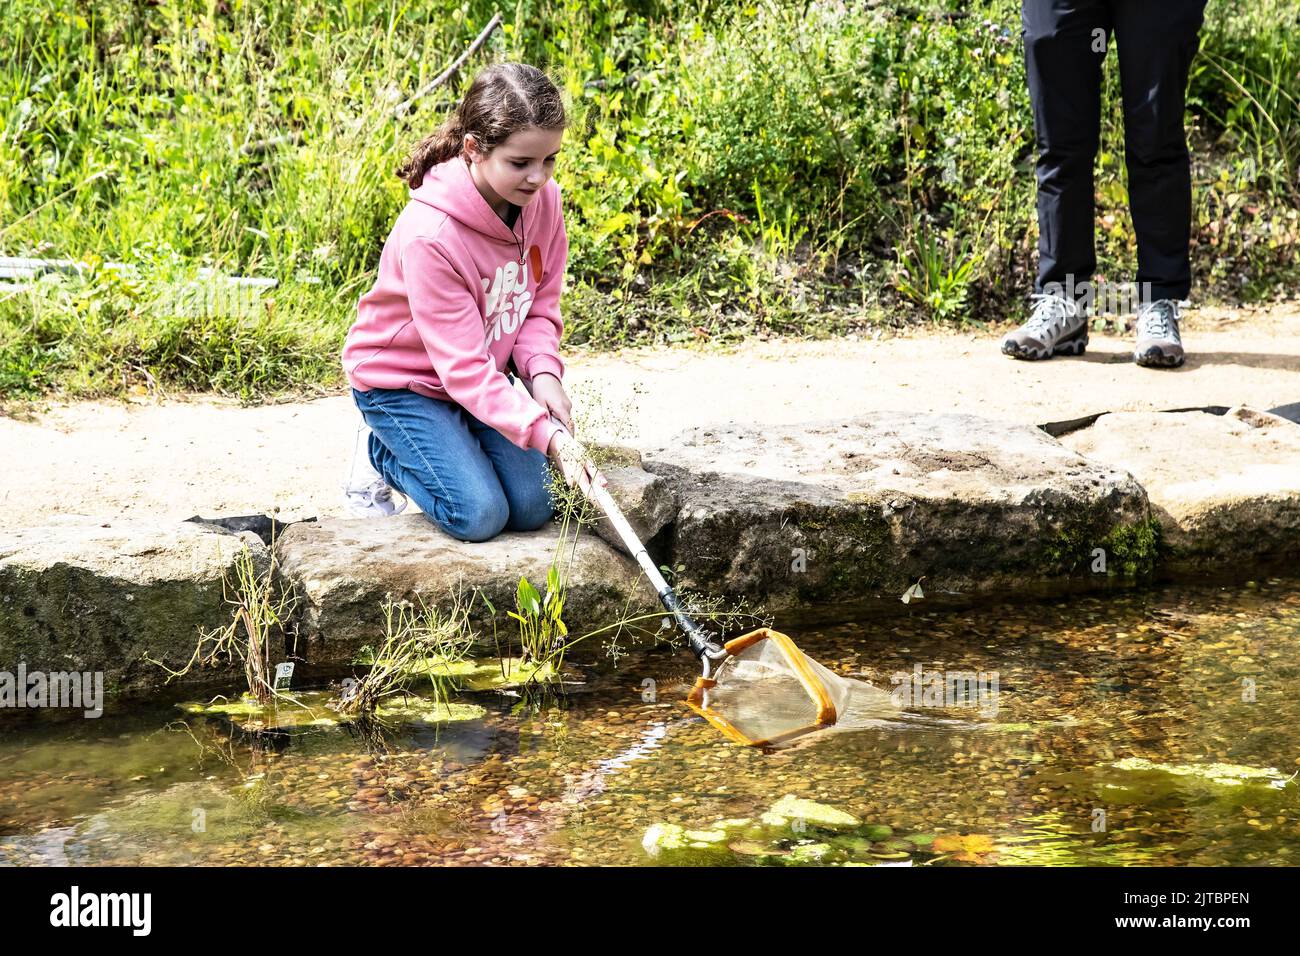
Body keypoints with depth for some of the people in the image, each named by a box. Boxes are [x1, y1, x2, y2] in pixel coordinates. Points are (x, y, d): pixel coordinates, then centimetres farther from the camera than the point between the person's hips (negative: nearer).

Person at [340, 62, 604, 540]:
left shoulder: (543, 200, -14)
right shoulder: (430, 235, -34)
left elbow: (541, 307, 0)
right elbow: (463, 368, -33)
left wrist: (542, 371, -22)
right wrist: (548, 436, -40)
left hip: (484, 374, 6)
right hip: (401, 381, -6)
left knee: (532, 509, -6)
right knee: (479, 515, -17)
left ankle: (451, 445, 21)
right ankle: (383, 452, 10)